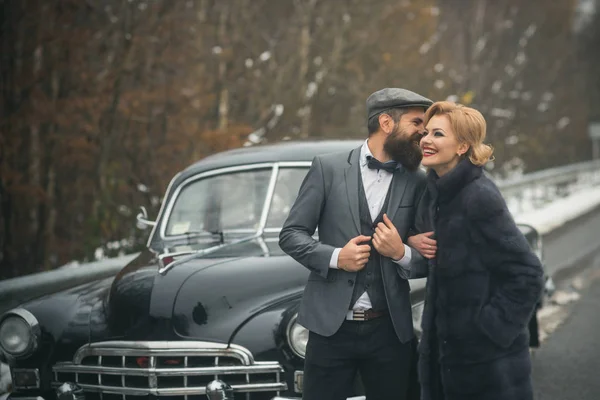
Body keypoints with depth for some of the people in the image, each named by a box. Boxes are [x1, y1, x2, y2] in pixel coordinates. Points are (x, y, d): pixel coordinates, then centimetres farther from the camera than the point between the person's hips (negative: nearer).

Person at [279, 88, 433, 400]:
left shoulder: (418, 183, 5)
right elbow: (290, 234, 1)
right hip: (332, 326, -2)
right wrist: (334, 257, -14)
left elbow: (429, 258, 9)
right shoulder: (328, 169, 0)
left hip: (390, 330, 2)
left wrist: (402, 254, -12)